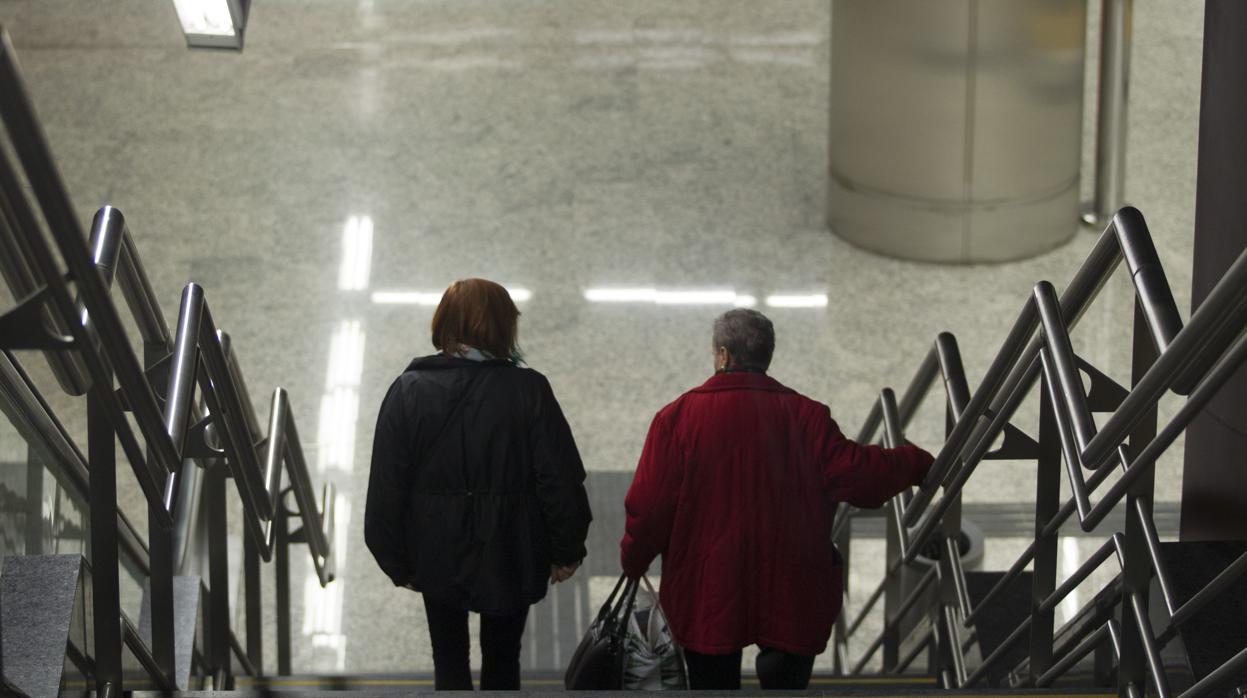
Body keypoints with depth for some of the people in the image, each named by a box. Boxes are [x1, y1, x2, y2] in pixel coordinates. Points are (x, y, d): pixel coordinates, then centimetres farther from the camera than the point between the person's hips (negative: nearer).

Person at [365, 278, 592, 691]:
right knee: (502, 660, 19)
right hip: (509, 558, 0)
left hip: (438, 558, 0)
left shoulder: (409, 392, -11)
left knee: (449, 663, 14)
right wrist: (566, 551, 2)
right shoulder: (528, 390, -15)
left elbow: (387, 487, -8)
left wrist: (397, 561, 3)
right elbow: (561, 480, -12)